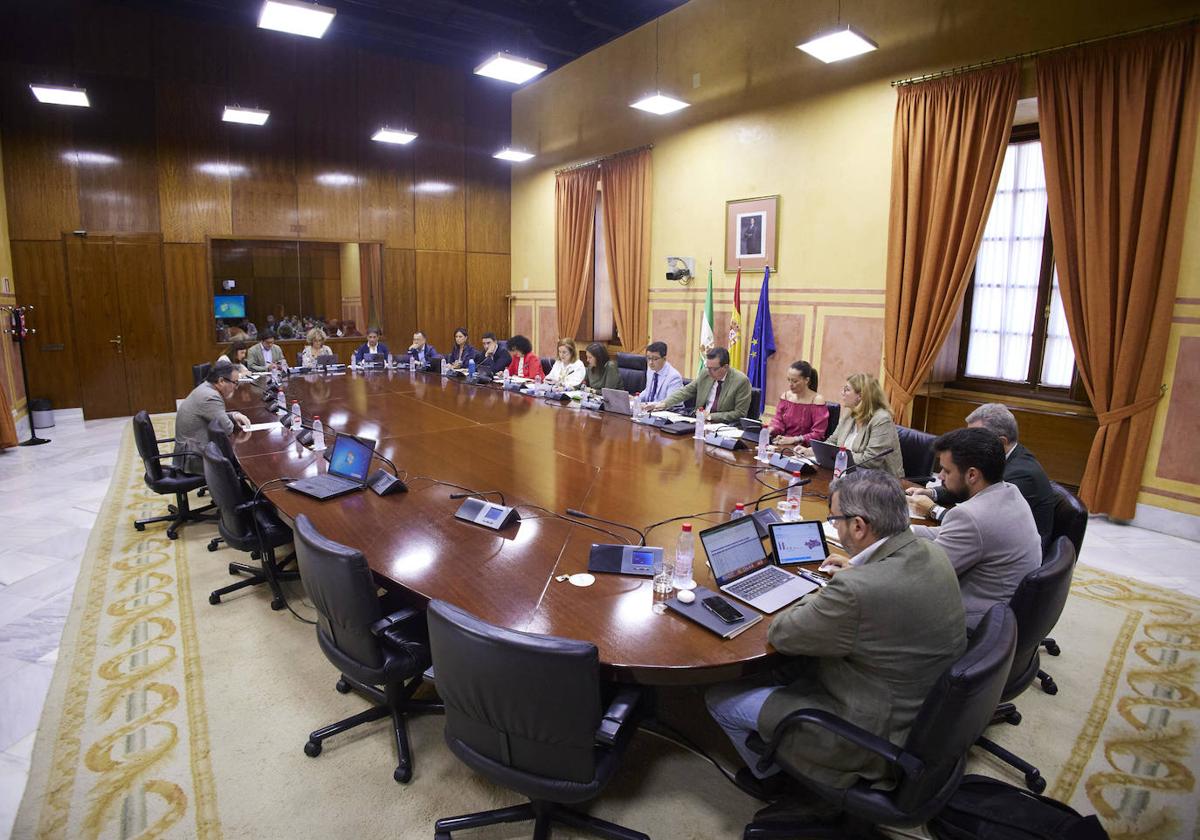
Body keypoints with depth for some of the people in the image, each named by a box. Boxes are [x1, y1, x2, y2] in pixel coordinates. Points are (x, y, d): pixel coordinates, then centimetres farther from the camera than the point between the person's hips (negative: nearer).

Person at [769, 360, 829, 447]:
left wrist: (794, 439, -21)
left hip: (804, 447, -6)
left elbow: (818, 434, -12)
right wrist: (770, 430, -15)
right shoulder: (785, 396, 7)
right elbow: (778, 422, 7)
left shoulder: (817, 400, -10)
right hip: (783, 445, 6)